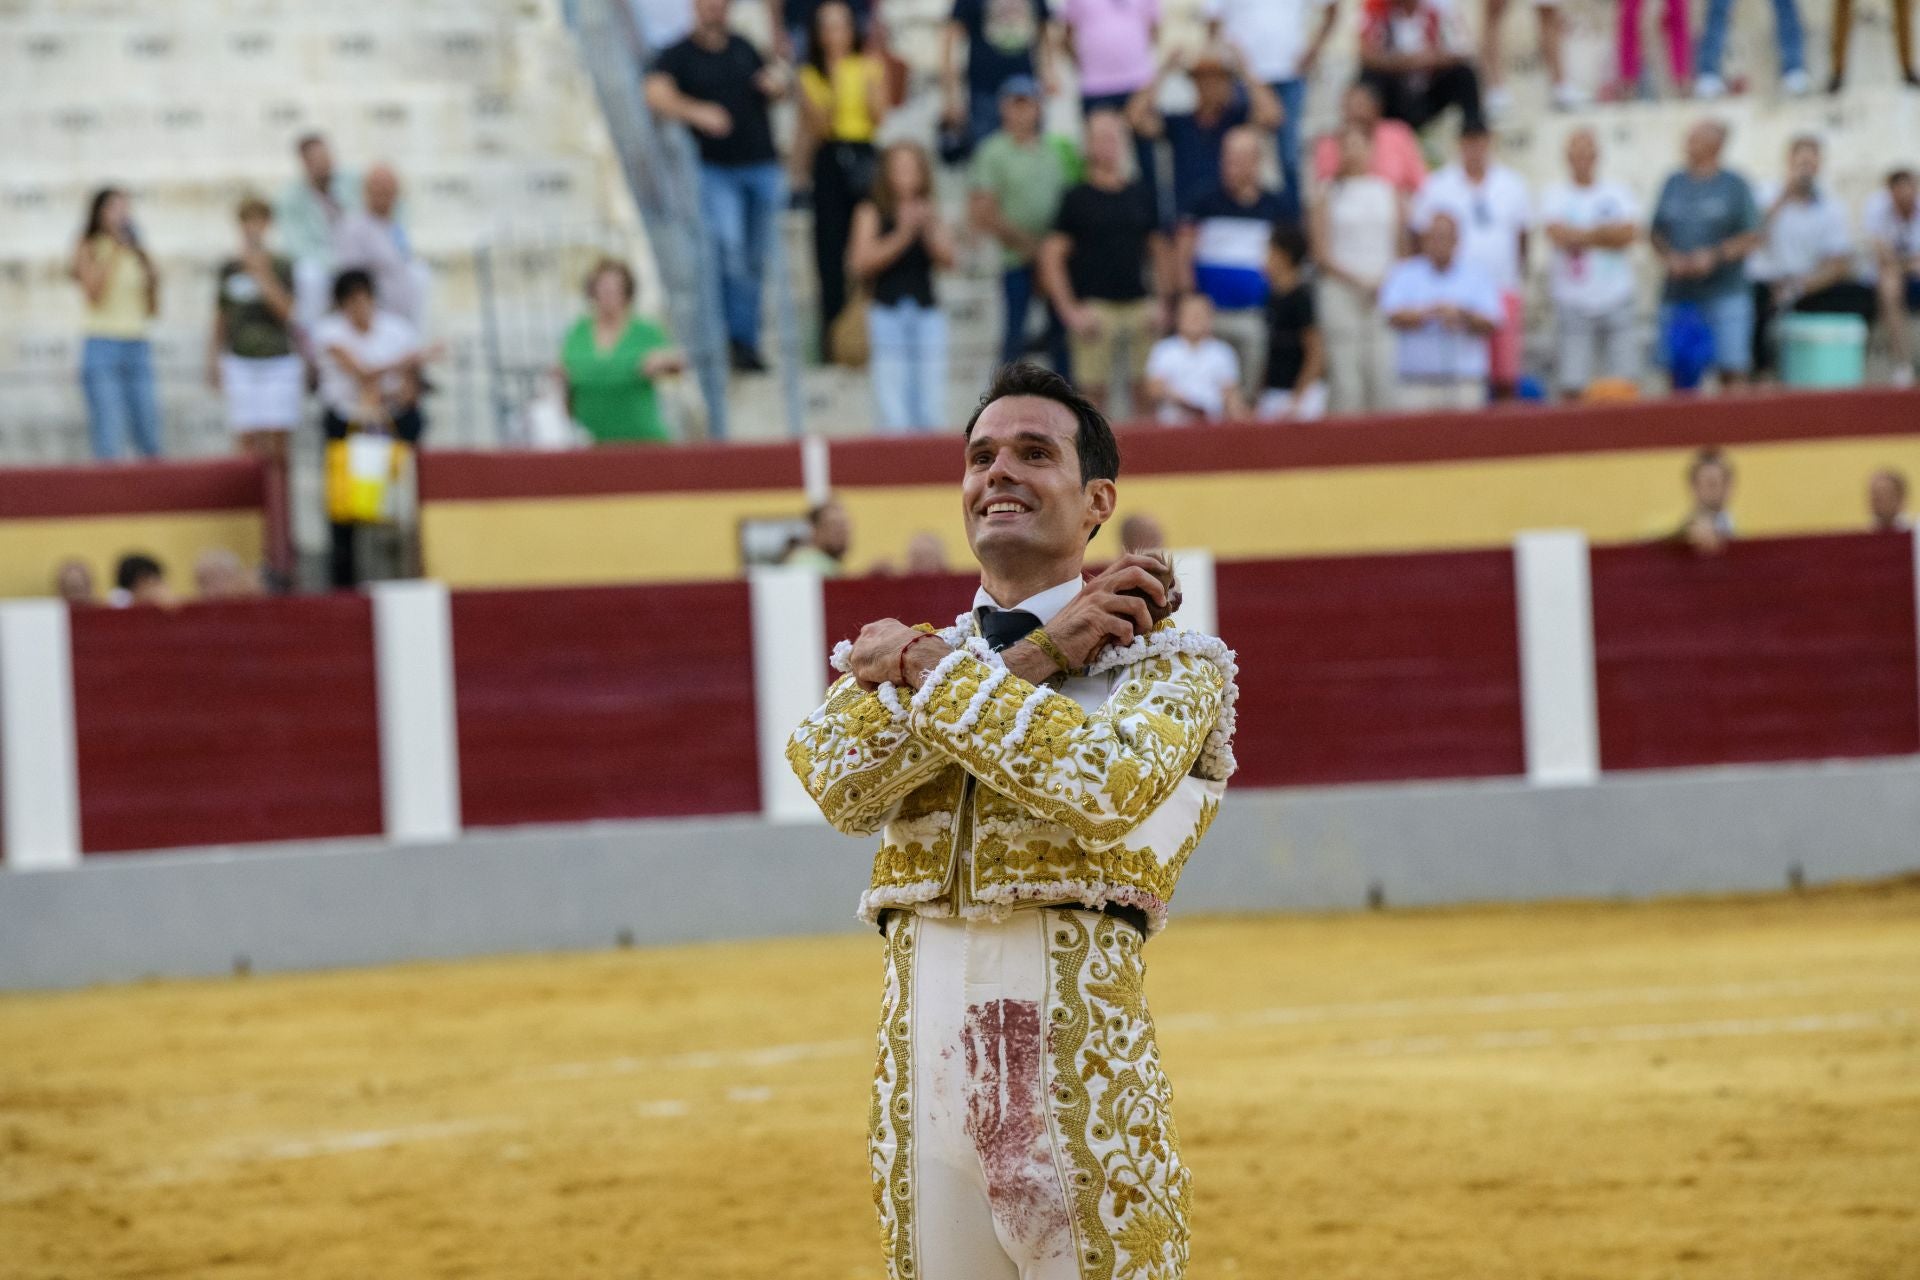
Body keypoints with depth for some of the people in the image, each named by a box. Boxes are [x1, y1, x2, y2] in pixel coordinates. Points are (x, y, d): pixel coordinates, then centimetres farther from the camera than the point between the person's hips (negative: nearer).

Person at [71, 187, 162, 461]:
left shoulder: (137, 253, 14)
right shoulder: (88, 249, 2)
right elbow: (93, 291, -15)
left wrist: (154, 282, 0)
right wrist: (114, 251, -12)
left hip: (138, 347, 5)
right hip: (102, 345, -5)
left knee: (150, 444, 2)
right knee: (108, 445, -11)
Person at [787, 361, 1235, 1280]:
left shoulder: (1171, 659, 5)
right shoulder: (894, 656, 17)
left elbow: (1108, 788, -17)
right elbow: (841, 784, -5)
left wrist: (936, 673, -8)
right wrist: (1035, 660, -7)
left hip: (1081, 1064, -4)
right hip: (920, 1059, 4)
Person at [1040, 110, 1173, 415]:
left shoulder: (1141, 195, 13)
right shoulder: (1077, 198, 2)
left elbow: (1160, 251, 18)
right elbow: (1051, 258, 0)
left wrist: (1163, 302, 7)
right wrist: (1070, 311, -7)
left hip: (1139, 306, 3)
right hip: (1095, 307, -3)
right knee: (1095, 392, -7)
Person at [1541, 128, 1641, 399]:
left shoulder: (1617, 194, 9)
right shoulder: (1555, 197, 5)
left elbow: (1630, 234, -7)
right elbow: (1558, 234, -13)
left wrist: (1581, 237, -9)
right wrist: (1604, 232, -5)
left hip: (1617, 301, 2)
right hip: (1573, 303, -2)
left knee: (1623, 382, 0)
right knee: (1572, 386, -5)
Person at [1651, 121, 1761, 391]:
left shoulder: (1735, 186, 2)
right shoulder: (1674, 184, 12)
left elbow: (1752, 237, -2)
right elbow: (1657, 234, 13)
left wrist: (1714, 256, -15)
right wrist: (1670, 258, -7)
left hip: (1725, 294, -3)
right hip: (1678, 295, 3)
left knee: (1732, 371, -10)